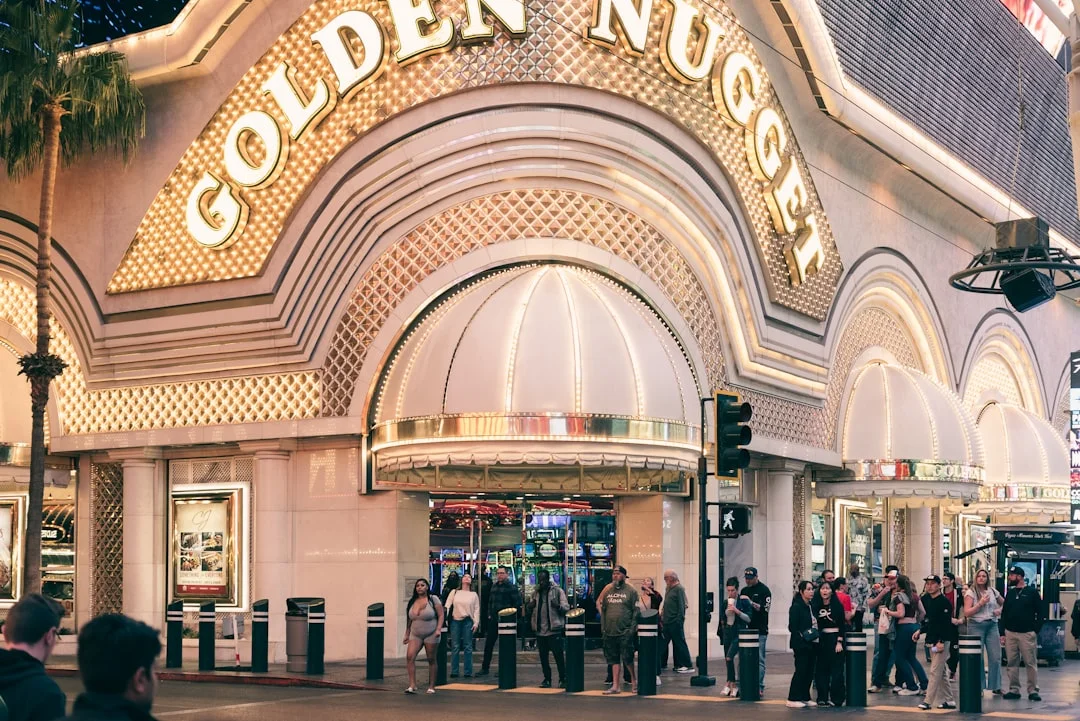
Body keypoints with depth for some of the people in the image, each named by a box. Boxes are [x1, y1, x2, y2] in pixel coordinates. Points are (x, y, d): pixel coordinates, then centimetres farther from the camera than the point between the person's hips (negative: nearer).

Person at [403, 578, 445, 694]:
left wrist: (438, 629, -17)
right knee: (410, 656, -15)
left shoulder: (433, 599, -3)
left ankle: (431, 687, 12)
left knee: (431, 660, 3)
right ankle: (412, 685, -15)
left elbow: (441, 615, -6)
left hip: (431, 635, -3)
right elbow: (409, 620, 15)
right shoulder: (412, 602, 9)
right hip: (415, 635, 3)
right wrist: (407, 635, 15)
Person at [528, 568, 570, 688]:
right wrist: (530, 606, -2)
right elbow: (530, 612, 21)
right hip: (540, 630, 5)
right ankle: (547, 679, 17)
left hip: (554, 629, -5)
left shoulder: (558, 591, 1)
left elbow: (566, 608, -3)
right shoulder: (535, 593, 15)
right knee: (543, 657, 8)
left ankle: (563, 679, 3)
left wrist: (558, 606, -24)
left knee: (559, 656, -5)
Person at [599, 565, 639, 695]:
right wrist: (603, 626, 6)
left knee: (627, 658, -4)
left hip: (625, 632, -5)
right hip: (610, 631, 5)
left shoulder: (630, 591, -2)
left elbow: (636, 610, -5)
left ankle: (634, 679, 18)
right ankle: (616, 686, 10)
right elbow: (602, 609, 14)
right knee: (614, 659, 7)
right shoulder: (608, 590, 12)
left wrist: (633, 627, -12)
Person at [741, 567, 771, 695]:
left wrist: (751, 602, -20)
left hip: (760, 631, -6)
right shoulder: (744, 590, 18)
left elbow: (764, 609, -13)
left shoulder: (764, 590, -3)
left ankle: (759, 687, -6)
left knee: (759, 660, -6)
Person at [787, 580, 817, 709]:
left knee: (809, 671, 8)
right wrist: (802, 636, -20)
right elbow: (792, 627, -13)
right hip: (801, 645, -8)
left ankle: (805, 698, 16)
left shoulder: (811, 607, 14)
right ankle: (793, 699, 0)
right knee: (801, 670, -6)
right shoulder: (796, 607, -10)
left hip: (812, 644, 8)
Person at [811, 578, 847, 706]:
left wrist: (839, 642, -11)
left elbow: (842, 625, -5)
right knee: (821, 669, 4)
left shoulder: (837, 605, -3)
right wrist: (815, 638, -1)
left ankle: (835, 699, 1)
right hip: (821, 640, 4)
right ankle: (822, 697, 10)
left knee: (836, 670, -3)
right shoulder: (816, 606, 6)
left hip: (835, 638, -4)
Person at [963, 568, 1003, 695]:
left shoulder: (992, 591, 10)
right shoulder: (970, 592, -1)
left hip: (992, 625, 4)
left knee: (996, 657, 0)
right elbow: (967, 613, -8)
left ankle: (996, 687, 10)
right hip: (976, 626, -3)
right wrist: (980, 603, -15)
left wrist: (1000, 610, 4)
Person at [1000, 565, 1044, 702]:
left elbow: (1040, 613, -2)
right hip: (1010, 633, 5)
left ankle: (1033, 691, 1)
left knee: (1031, 663, -3)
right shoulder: (1010, 592, 13)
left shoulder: (1032, 592, -1)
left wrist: (1036, 630, -8)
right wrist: (1003, 632, 8)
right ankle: (1014, 690, 11)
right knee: (1012, 663, 5)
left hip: (1027, 633, -5)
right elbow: (1004, 613, 15)